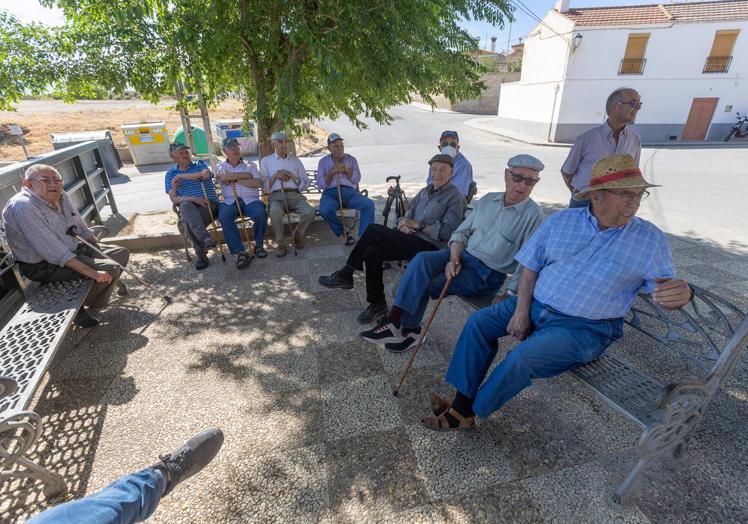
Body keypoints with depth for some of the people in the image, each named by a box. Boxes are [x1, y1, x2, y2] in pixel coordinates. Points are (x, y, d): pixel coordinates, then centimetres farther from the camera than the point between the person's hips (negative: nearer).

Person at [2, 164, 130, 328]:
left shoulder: (61, 196, -2)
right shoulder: (23, 207, -26)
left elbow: (82, 229, 11)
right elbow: (54, 253, -31)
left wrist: (102, 251, 6)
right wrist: (92, 272, -34)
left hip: (71, 250, 8)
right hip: (43, 265, -8)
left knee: (122, 253, 9)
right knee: (110, 269, -22)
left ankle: (107, 286, 29)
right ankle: (79, 309, 0)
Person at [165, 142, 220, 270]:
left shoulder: (199, 164, 18)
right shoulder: (170, 174, 21)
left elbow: (205, 174, -9)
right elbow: (174, 199, 7)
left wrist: (180, 176, -1)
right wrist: (193, 199, -12)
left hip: (209, 203, -1)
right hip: (188, 204, 1)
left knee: (190, 223, -32)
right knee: (186, 206, -38)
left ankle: (201, 255, -27)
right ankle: (206, 238, -54)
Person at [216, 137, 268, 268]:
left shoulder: (250, 165, 19)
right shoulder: (220, 167, 19)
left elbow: (258, 183, 1)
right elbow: (224, 176, -7)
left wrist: (236, 180, -2)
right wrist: (246, 175, 0)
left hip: (250, 200, 0)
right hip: (230, 201, 0)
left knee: (261, 213, -33)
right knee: (224, 217, -33)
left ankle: (259, 245, -9)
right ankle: (241, 252, -32)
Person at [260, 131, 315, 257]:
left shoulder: (295, 161, 20)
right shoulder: (266, 161, 15)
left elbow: (306, 184, 12)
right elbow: (264, 186, 8)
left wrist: (291, 176, -3)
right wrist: (275, 176, -7)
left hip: (295, 195, 2)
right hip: (276, 196, -2)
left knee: (310, 212, -28)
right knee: (275, 213, -37)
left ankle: (298, 235, 0)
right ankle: (281, 243, -16)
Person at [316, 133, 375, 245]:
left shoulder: (351, 159, 17)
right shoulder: (323, 161, 14)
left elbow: (356, 179, 5)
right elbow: (320, 184, 4)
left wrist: (346, 169, -10)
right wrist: (332, 172, -9)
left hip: (350, 191, 1)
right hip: (330, 193, -1)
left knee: (369, 204, -27)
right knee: (324, 210, -35)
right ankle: (344, 232, -13)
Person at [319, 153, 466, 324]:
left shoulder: (455, 198, -3)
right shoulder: (425, 191, 20)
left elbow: (447, 232, -15)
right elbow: (406, 216, 18)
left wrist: (418, 225, -17)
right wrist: (403, 224, -7)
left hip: (430, 247, -7)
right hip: (412, 241, 7)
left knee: (374, 230, -18)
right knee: (372, 252, -18)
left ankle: (345, 275, -3)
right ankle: (377, 304, -4)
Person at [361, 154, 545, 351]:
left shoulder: (533, 214, -6)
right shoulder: (488, 200, 10)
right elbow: (461, 232, 10)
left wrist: (508, 296, -14)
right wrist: (454, 259, -7)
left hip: (487, 274, -5)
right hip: (463, 255, 5)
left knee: (421, 285, -20)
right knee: (422, 259, -25)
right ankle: (400, 324, -21)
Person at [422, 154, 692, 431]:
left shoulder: (651, 239, -4)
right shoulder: (560, 221, 2)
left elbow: (666, 292, -3)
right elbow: (530, 267, 4)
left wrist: (682, 292, -29)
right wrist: (521, 310, -6)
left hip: (584, 327, -4)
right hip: (535, 305, 5)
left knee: (523, 358, -25)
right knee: (478, 322, -9)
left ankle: (467, 411, -2)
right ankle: (461, 402, -3)